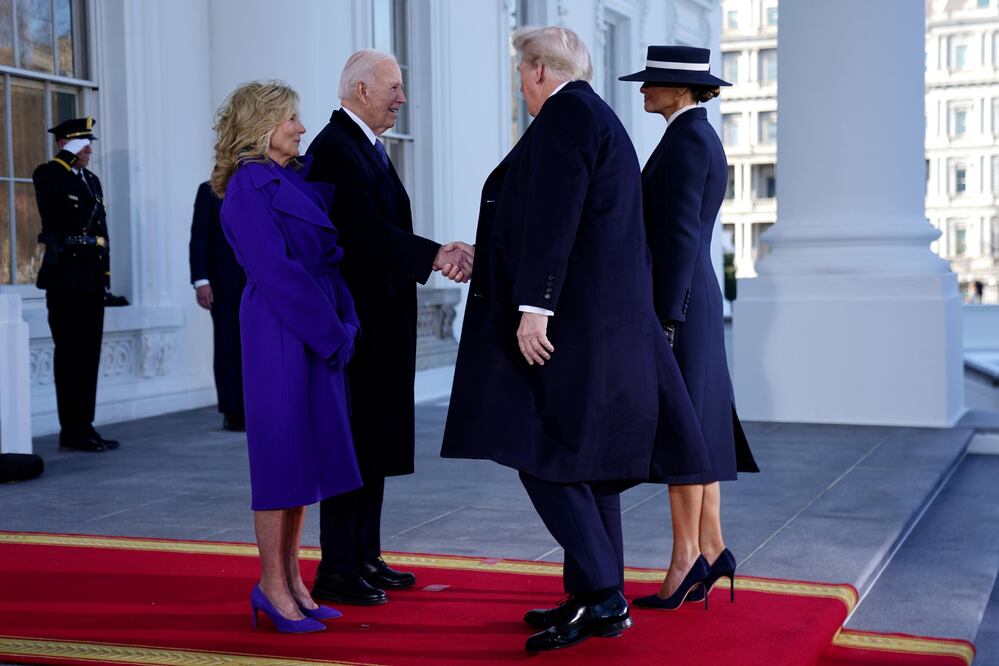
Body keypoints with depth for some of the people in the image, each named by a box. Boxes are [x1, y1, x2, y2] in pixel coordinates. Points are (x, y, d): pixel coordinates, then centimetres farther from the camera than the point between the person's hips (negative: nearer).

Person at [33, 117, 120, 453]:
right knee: (70, 355, -5)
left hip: (93, 278, 8)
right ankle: (71, 432, -1)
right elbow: (59, 218, -18)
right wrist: (68, 161, -10)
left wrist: (105, 274, 12)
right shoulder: (48, 175, -3)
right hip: (66, 276, -8)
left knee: (89, 354, 10)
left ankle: (85, 427, 16)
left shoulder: (91, 180, 19)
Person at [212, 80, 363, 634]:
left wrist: (346, 325, 1)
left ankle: (290, 578, 18)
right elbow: (276, 271, -17)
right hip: (279, 333, -8)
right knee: (281, 449, -3)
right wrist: (333, 332, -15)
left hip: (320, 333, 8)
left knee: (307, 450, 10)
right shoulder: (248, 187, -10)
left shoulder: (299, 179, 15)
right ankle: (272, 584, 7)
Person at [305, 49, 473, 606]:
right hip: (352, 320, -10)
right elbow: (364, 229, -25)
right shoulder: (335, 148, -14)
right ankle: (336, 571, 1)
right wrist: (435, 255, -29)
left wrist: (440, 255, 0)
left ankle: (366, 558, 22)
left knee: (374, 441, 14)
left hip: (380, 321, 10)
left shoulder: (369, 148, 17)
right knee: (352, 441, -6)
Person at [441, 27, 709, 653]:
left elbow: (554, 217, -20)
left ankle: (600, 596, -9)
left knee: (545, 456, -8)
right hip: (605, 317, 10)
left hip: (574, 318, -10)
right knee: (586, 461, 12)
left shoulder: (565, 114, -10)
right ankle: (598, 599, 18)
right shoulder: (599, 118, 20)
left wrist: (534, 307, -23)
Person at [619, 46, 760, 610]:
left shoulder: (686, 139, -13)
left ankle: (687, 558, -1)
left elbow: (680, 234, -19)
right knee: (697, 425, 10)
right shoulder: (702, 139, 18)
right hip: (693, 299, 10)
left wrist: (665, 319, -21)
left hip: (674, 300, -10)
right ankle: (711, 548, 15)